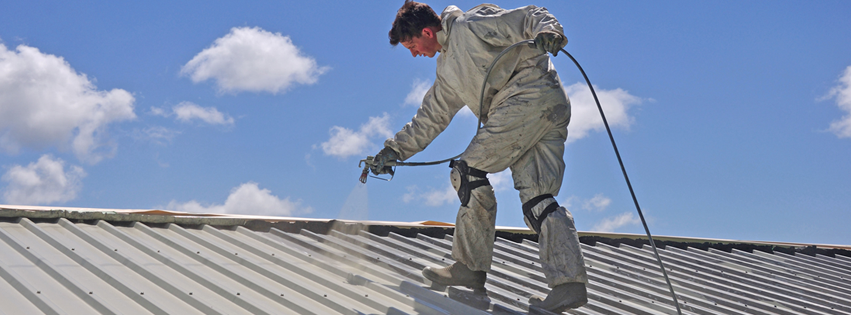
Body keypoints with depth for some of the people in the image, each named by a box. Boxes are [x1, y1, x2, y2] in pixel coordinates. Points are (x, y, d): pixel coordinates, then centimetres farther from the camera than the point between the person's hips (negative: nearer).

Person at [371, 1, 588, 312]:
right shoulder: (448, 70, 28)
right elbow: (430, 118, 33)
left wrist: (546, 29, -27)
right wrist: (395, 150, 30)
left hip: (531, 95, -10)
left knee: (469, 171, -8)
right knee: (537, 196, 0)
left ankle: (470, 267, -2)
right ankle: (569, 283, -8)